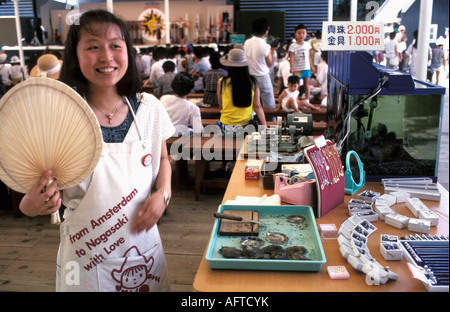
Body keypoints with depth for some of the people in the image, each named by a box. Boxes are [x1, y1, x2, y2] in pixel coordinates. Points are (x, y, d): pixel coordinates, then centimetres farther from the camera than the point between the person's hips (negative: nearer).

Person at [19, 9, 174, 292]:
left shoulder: (148, 108, -5)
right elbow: (50, 193, -6)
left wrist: (163, 193, -8)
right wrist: (30, 206, -28)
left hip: (143, 245, 3)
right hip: (87, 255, -2)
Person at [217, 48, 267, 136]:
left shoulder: (222, 82, -9)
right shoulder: (253, 83, -5)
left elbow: (220, 106, 4)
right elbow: (257, 106, -4)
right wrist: (264, 125, 1)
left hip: (226, 127, -2)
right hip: (246, 125, 2)